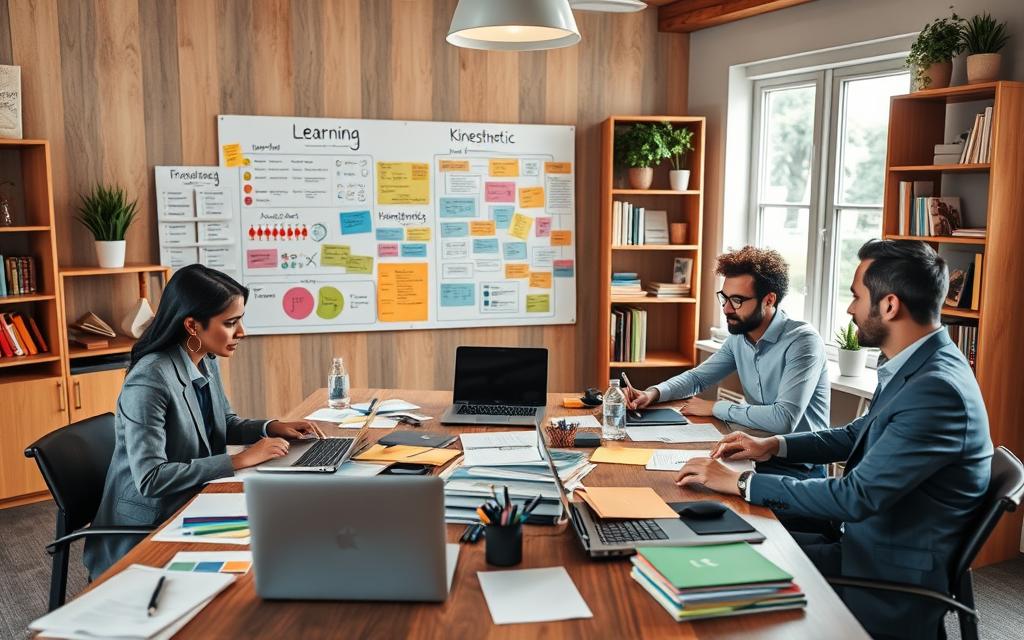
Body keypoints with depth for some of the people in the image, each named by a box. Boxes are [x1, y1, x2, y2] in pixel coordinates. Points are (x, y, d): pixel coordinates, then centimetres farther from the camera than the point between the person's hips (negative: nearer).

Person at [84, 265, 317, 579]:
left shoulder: (207, 363, 0)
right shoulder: (149, 382, -25)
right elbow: (150, 478, -29)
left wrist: (272, 428, -3)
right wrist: (239, 460, -27)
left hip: (193, 507, 8)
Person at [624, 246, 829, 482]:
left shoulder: (802, 341, -20)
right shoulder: (738, 337, 3)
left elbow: (784, 419, -31)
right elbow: (697, 377, 15)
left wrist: (716, 408, -17)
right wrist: (653, 393, -6)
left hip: (798, 467, -6)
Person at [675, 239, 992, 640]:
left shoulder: (937, 389, -28)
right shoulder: (920, 366, 3)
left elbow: (856, 497, -29)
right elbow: (858, 435, 17)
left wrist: (741, 482, -22)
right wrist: (773, 446, 4)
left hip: (891, 581, -8)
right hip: (869, 540, 8)